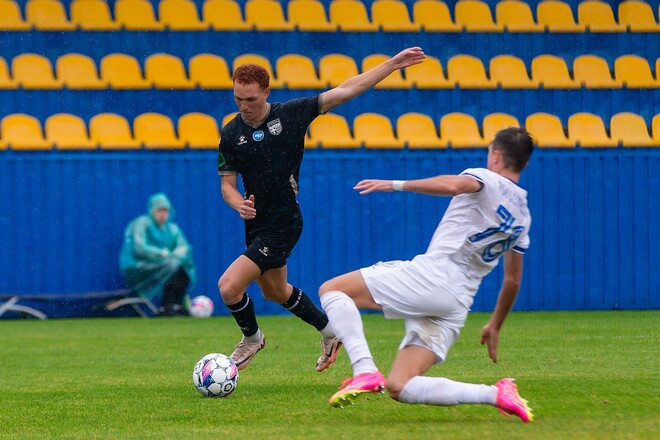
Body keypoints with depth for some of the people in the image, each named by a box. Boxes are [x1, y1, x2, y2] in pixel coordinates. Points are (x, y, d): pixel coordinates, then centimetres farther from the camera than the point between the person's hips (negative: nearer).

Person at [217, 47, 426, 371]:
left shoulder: (291, 113, -12)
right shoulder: (230, 134, -3)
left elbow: (345, 91, -9)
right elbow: (227, 183, 2)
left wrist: (393, 64, -11)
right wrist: (240, 204, -22)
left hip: (283, 224, -6)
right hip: (256, 223, 6)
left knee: (228, 286, -15)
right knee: (273, 291, 23)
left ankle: (251, 338, 15)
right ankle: (329, 331, 45)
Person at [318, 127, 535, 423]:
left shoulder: (486, 179, 3)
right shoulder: (522, 216, 24)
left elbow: (454, 185, -23)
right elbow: (513, 280, 30)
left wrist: (397, 185, -18)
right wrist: (494, 327, 41)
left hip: (433, 274, -7)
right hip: (458, 306, 7)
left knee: (331, 290, 0)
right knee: (399, 389, 4)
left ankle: (365, 371, -21)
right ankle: (496, 394, -8)